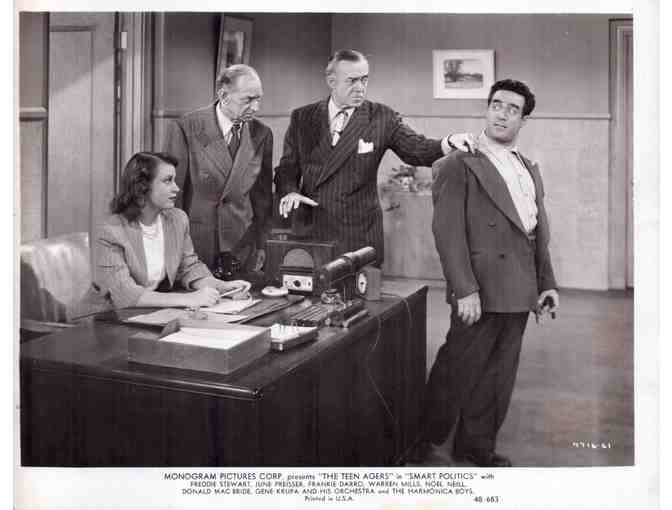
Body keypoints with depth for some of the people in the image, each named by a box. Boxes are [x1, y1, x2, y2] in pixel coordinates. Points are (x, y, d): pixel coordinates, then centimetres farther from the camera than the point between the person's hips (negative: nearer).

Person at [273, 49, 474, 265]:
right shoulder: (302, 118, 6)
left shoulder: (382, 117, 2)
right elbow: (287, 168, 10)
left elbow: (416, 149, -5)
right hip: (309, 230, 1)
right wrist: (290, 191, -11)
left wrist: (449, 142, -23)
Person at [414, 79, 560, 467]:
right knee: (458, 369, 1)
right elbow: (448, 231, -12)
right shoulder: (460, 164, -5)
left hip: (518, 292, 7)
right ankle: (426, 440, 20)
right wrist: (464, 289, -18)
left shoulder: (530, 170, 18)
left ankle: (478, 446, 24)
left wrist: (547, 282, 14)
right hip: (480, 290, -6)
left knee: (498, 376, 11)